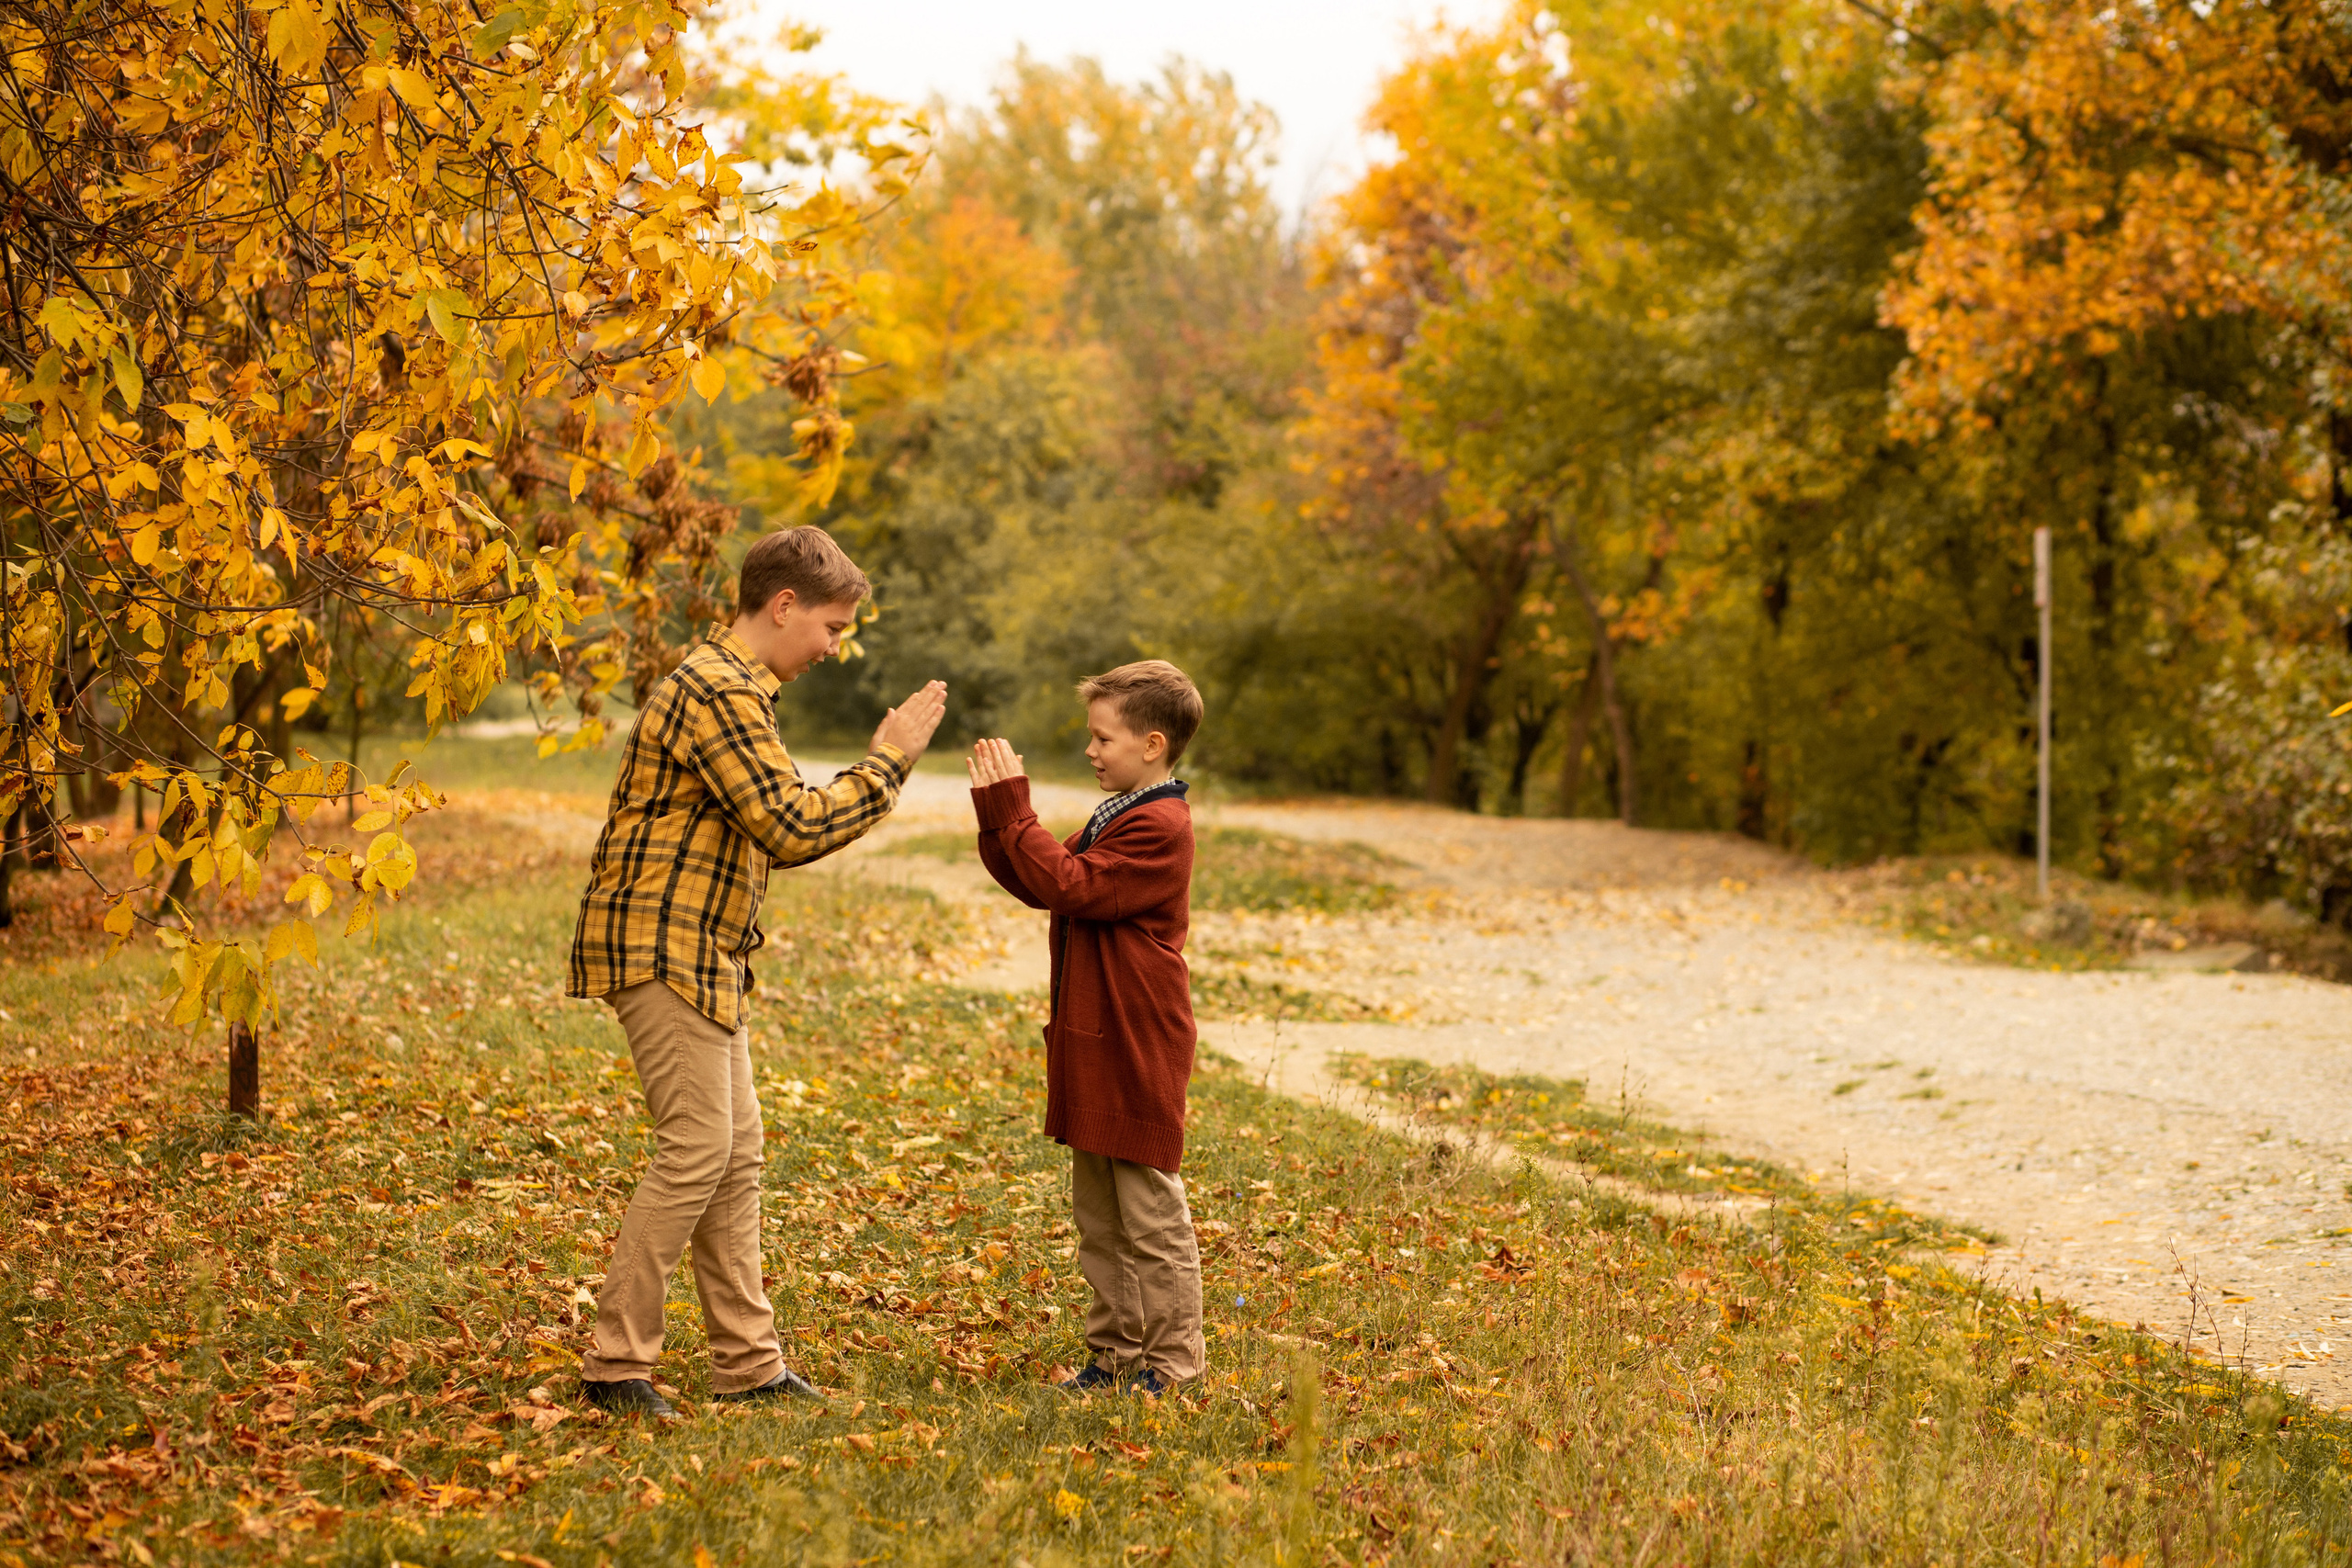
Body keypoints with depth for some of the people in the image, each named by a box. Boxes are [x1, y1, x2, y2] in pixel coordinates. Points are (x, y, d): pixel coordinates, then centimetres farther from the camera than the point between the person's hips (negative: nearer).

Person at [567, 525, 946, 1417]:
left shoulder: (729, 685, 18)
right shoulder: (719, 693, -17)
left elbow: (772, 825, 21)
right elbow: (795, 830, -21)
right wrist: (891, 759, -12)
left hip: (703, 955, 11)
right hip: (663, 949, -11)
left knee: (735, 1155, 10)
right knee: (696, 1149, -11)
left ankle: (748, 1364, 15)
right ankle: (616, 1366, -4)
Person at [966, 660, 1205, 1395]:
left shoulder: (1157, 827, -16)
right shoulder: (1116, 819, 16)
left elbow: (1071, 888, -23)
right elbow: (1040, 885, 13)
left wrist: (1014, 815, -18)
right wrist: (997, 814, 2)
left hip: (1136, 1051, -10)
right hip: (1093, 1044, 10)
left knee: (1150, 1211, -1)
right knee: (1098, 1215, 15)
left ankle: (1172, 1362, 7)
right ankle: (1115, 1352, 23)